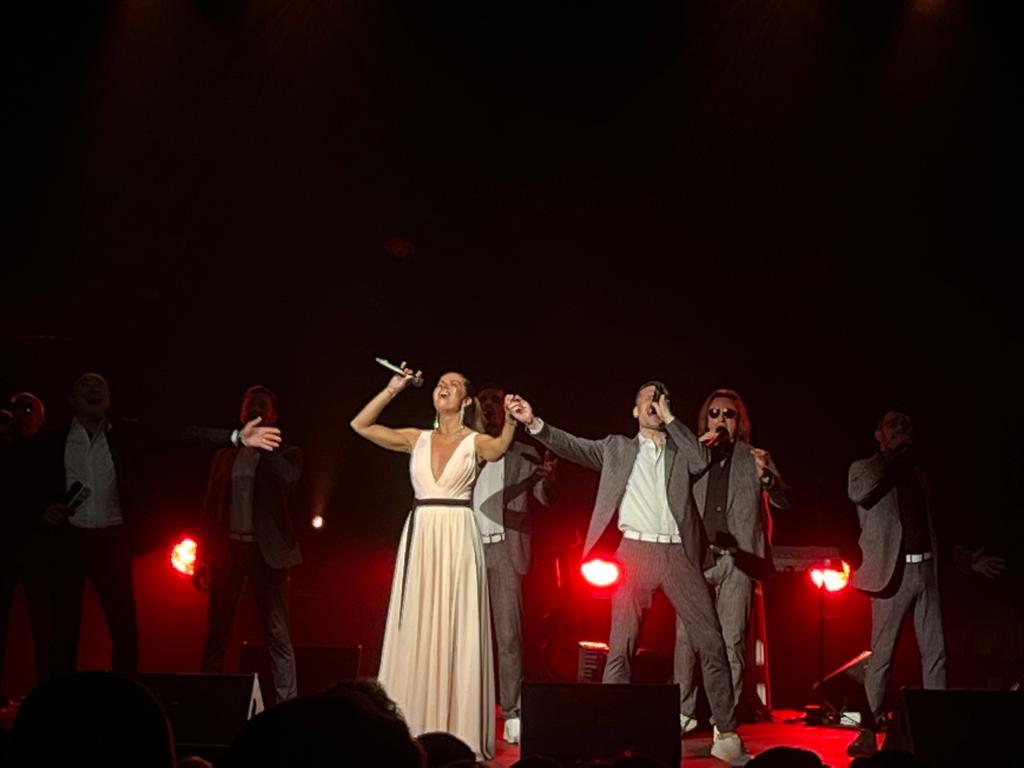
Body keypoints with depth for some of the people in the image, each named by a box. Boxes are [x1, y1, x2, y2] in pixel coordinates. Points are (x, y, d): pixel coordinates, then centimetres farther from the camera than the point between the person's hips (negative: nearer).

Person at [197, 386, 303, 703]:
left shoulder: (286, 454, 7)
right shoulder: (225, 456, 15)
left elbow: (288, 477, -17)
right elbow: (210, 508, 13)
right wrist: (202, 558, 6)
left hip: (267, 552, -3)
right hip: (228, 549, 3)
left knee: (278, 636, -4)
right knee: (216, 633, 4)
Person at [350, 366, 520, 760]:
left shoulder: (475, 441, 3)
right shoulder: (417, 439, 13)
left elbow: (498, 448, -21)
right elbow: (360, 425, 7)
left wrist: (511, 422, -41)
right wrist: (392, 390, 2)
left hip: (457, 538, -3)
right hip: (419, 537, 3)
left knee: (455, 632, -3)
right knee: (415, 632, 5)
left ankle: (458, 732, 2)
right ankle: (413, 730, 11)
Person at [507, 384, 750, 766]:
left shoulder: (680, 451, 16)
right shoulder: (617, 447, 15)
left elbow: (702, 460, -4)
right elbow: (573, 446, 4)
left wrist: (670, 419, 1)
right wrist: (534, 423, -11)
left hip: (678, 554, 1)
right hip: (635, 551, -1)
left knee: (712, 643, -1)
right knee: (620, 647, -3)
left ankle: (726, 735, 7)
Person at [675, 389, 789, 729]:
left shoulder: (755, 458, 11)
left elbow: (784, 502, 4)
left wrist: (766, 475, -17)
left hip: (736, 560, -1)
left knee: (732, 641, -2)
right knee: (686, 637, -4)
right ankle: (683, 713, 4)